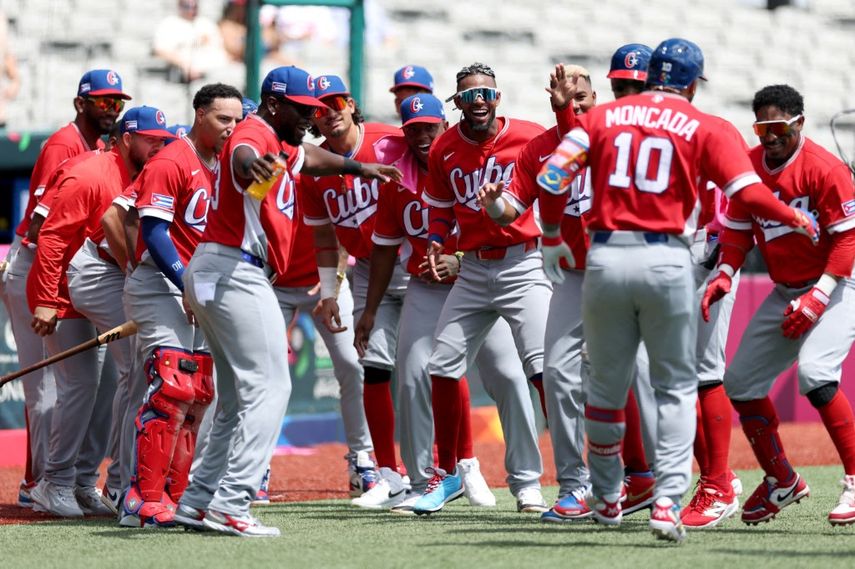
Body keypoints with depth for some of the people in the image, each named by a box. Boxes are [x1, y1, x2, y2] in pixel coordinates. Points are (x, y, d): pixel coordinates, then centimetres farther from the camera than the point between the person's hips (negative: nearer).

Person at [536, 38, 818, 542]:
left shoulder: (603, 117, 10)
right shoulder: (705, 128, 2)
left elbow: (553, 174, 0)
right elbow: (748, 193, -8)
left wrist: (552, 237, 15)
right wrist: (798, 220, 9)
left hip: (605, 259, 2)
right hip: (666, 263, -2)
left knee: (606, 385, 17)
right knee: (676, 387, 7)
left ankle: (606, 499, 28)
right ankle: (668, 502, -8)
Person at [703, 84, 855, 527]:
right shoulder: (748, 166, 1)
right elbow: (738, 232, 8)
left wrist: (818, 298, -23)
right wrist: (724, 275, -9)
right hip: (786, 292, 8)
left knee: (814, 373, -29)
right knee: (741, 382, 7)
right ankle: (782, 481, 25)